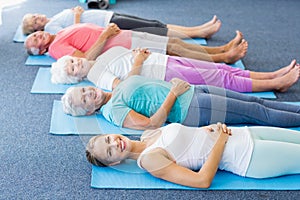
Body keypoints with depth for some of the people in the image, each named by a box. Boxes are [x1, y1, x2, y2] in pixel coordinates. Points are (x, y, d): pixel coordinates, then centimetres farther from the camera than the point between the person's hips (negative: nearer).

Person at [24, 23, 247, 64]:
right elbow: (87, 59, -22)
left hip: (127, 36, 9)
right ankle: (223, 58, -3)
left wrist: (108, 29, 7)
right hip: (124, 47, -9)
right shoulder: (57, 47, -8)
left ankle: (223, 49, 7)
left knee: (175, 42, 3)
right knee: (174, 49, -11)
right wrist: (105, 35, -19)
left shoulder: (63, 33, 20)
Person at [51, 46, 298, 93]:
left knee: (224, 69, 1)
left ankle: (275, 75, 6)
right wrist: (138, 63, -13)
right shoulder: (96, 75, -6)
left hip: (167, 61, 8)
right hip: (168, 76, -8)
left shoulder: (105, 55, 18)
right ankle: (277, 83, -2)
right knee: (225, 80, -8)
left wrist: (141, 54, 2)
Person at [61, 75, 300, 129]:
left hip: (194, 91, 8)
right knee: (256, 112, -5)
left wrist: (176, 82, 3)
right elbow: (152, 123, -22)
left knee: (254, 101, 6)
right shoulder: (113, 110, -13)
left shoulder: (121, 86, 14)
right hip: (191, 110, -8)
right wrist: (174, 93, -19)